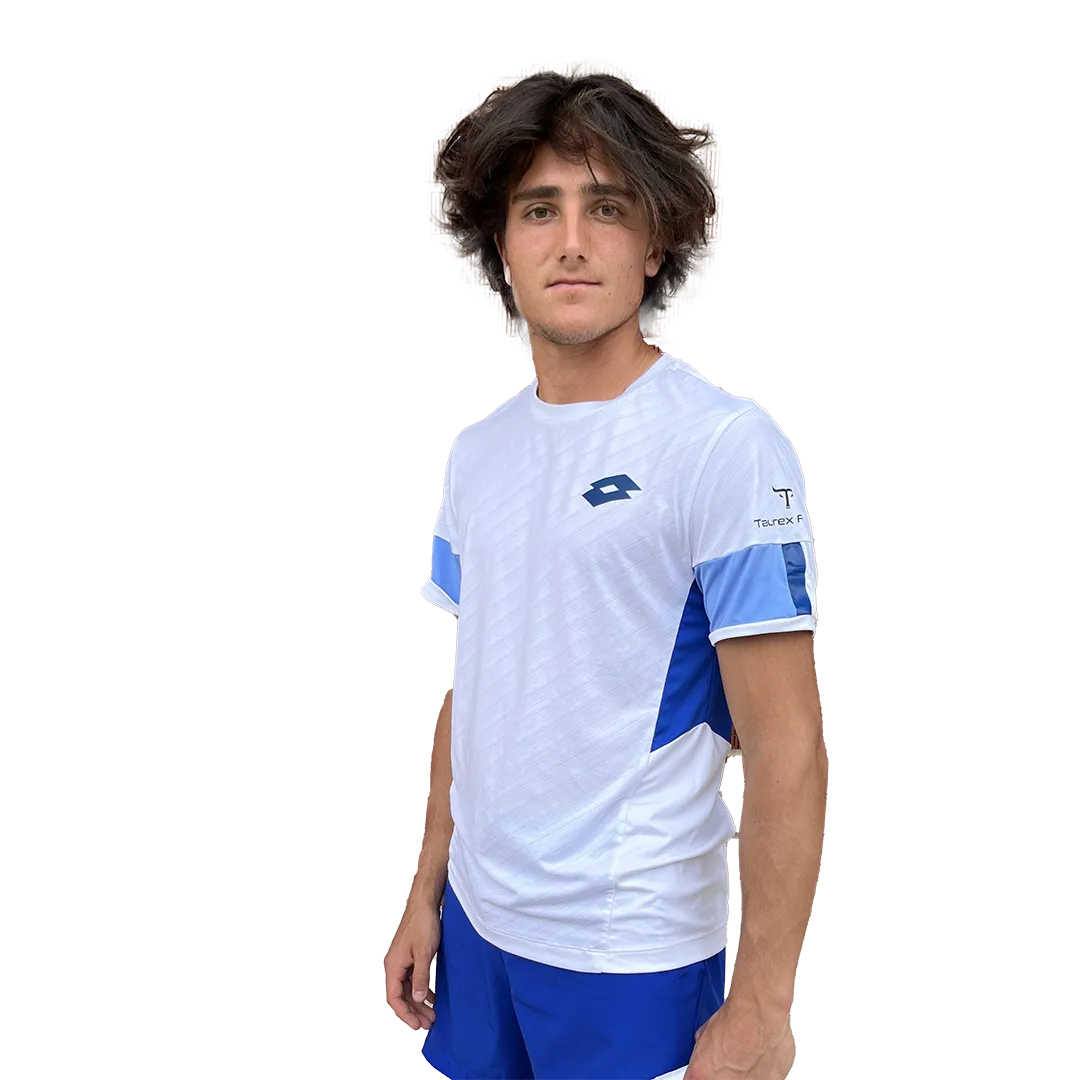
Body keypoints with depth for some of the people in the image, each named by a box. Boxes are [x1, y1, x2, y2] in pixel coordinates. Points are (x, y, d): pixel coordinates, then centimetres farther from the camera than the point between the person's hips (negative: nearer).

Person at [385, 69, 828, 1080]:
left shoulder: (725, 446, -15)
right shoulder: (479, 453, 5)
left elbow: (787, 751, -16)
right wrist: (426, 894, 12)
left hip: (630, 956, -6)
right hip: (478, 920, 6)